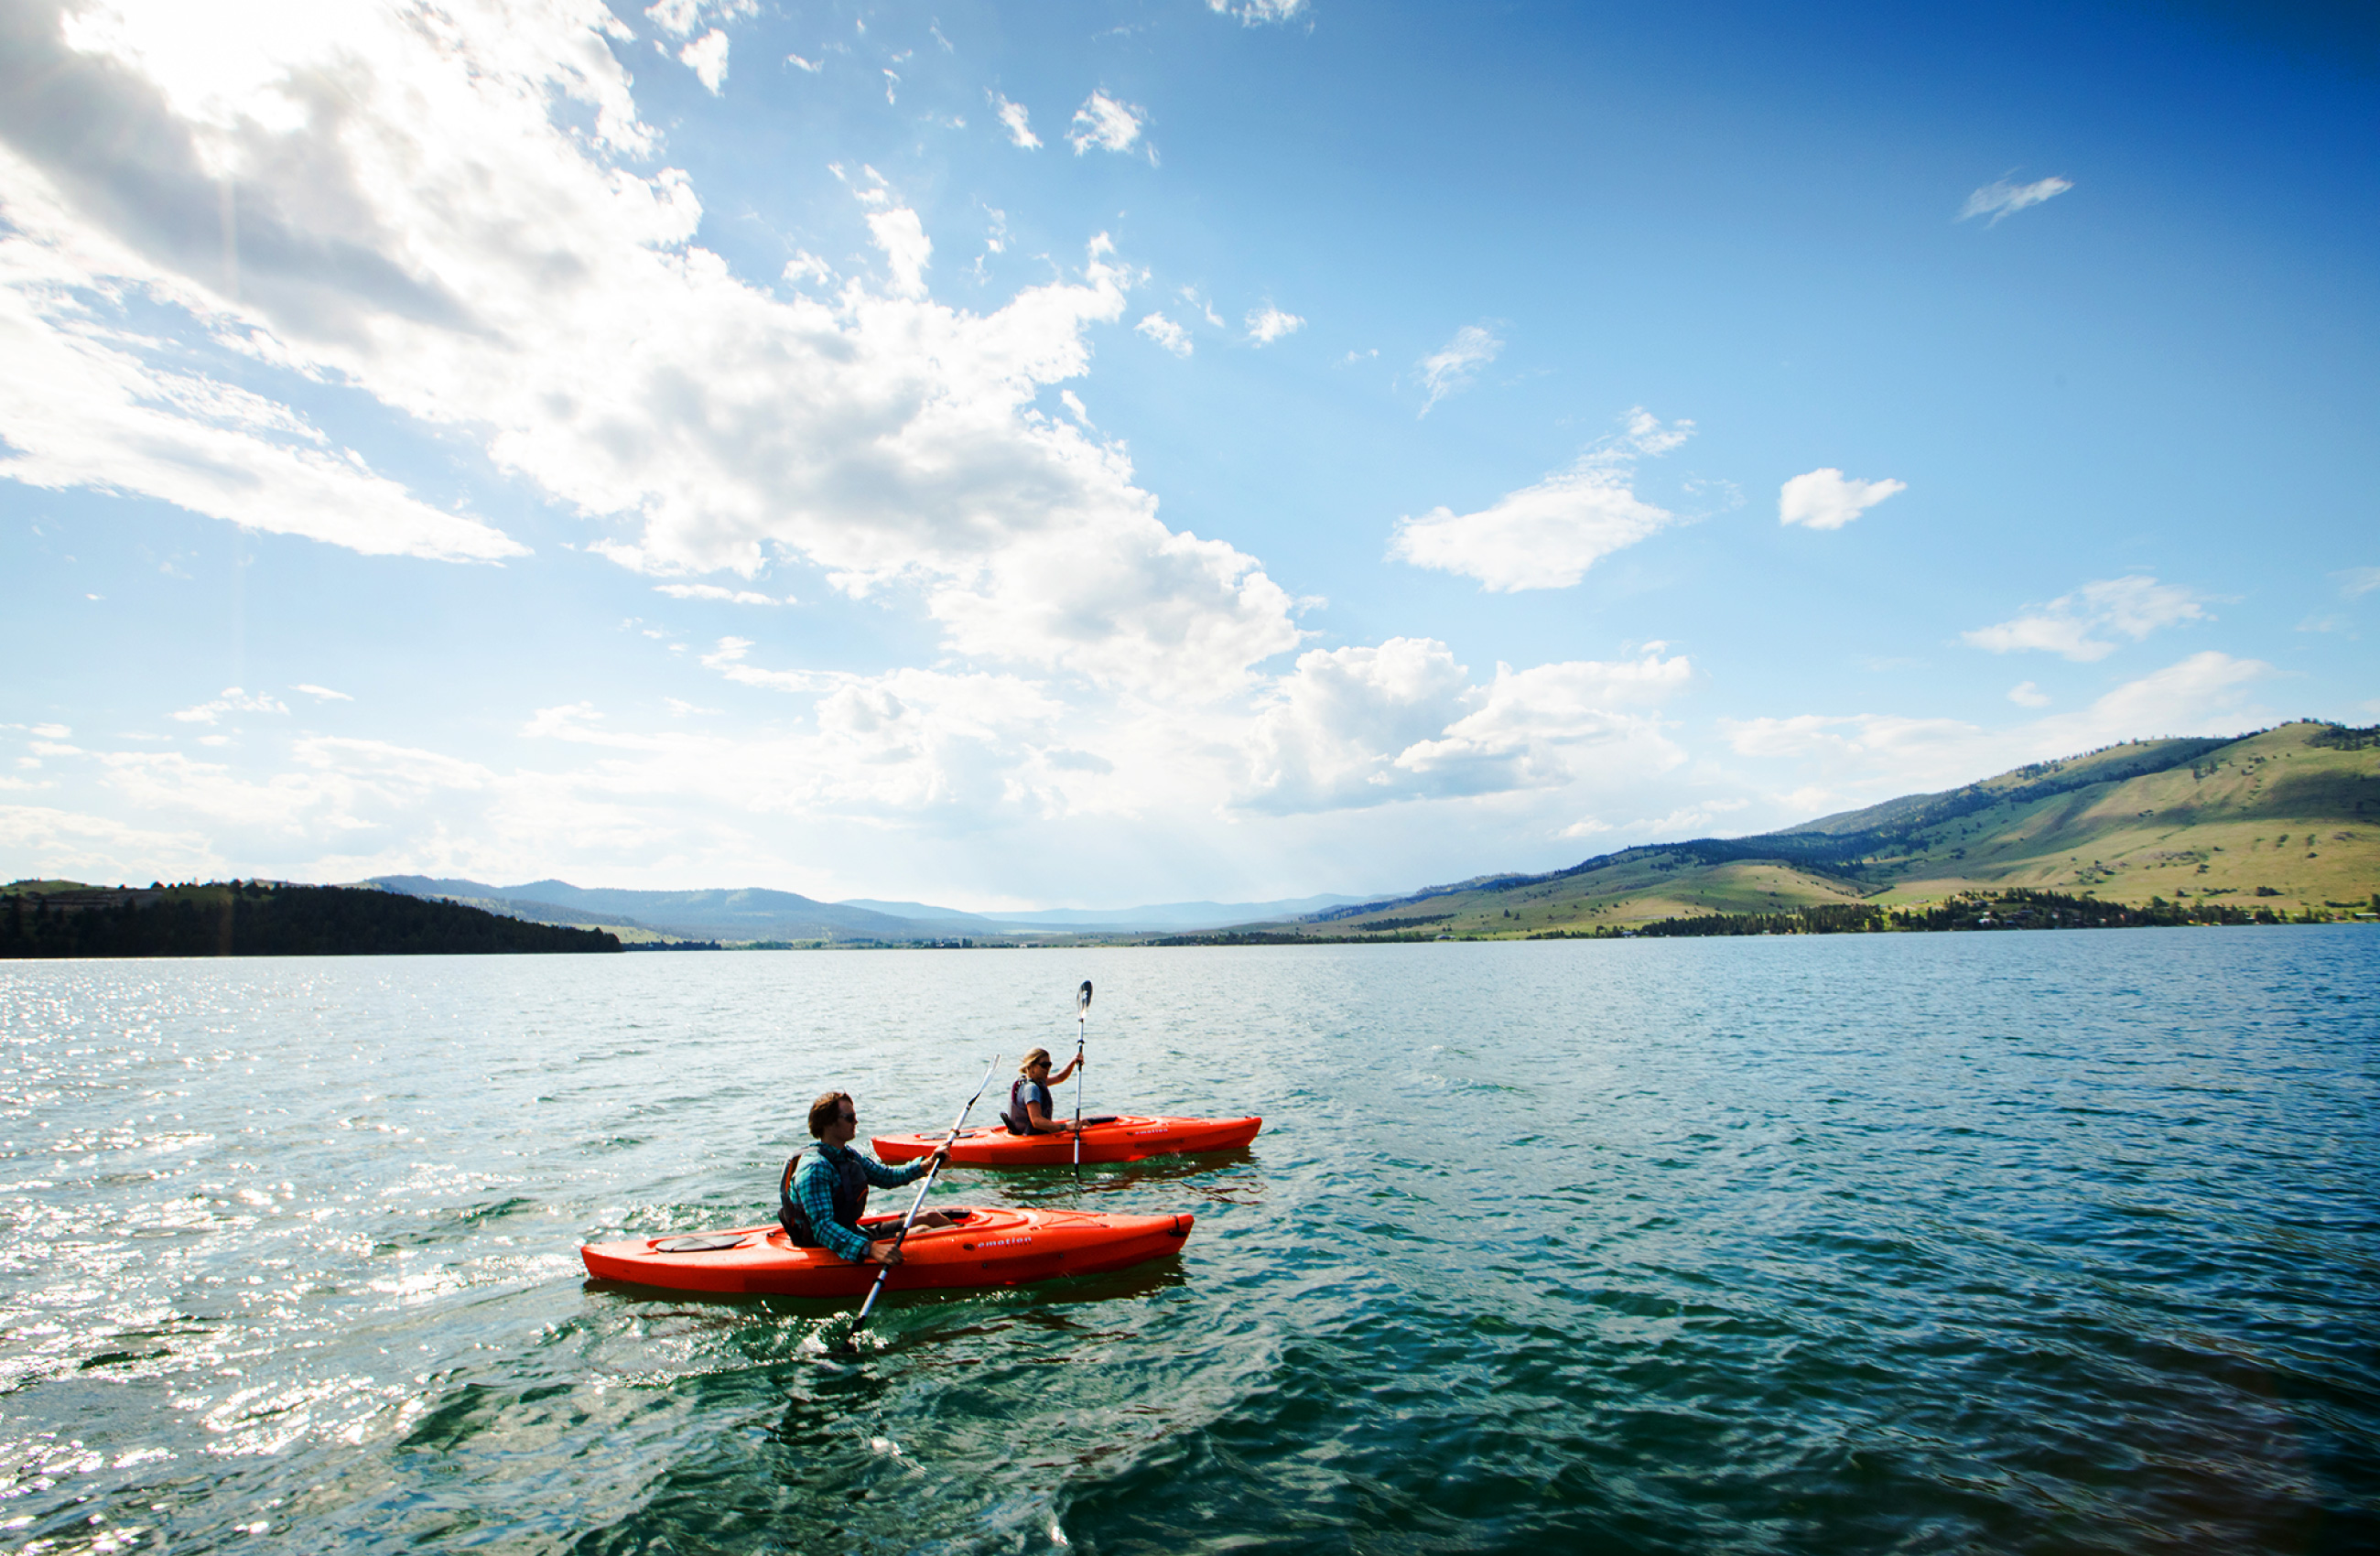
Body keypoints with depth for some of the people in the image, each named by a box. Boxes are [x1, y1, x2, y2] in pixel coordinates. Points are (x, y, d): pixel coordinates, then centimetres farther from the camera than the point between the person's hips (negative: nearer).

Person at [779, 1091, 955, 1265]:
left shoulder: (848, 1155, 7)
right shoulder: (813, 1168, -25)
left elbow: (887, 1177, 14)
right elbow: (822, 1228, -35)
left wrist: (929, 1161, -2)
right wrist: (871, 1249, -48)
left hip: (854, 1232, 10)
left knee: (931, 1217, 8)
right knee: (922, 1232, -15)